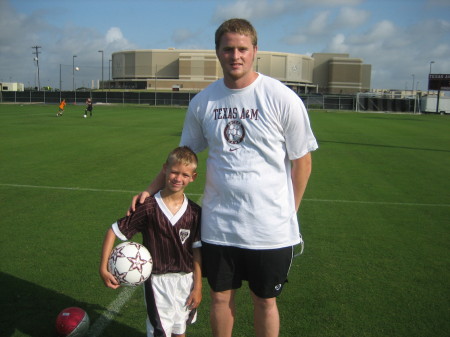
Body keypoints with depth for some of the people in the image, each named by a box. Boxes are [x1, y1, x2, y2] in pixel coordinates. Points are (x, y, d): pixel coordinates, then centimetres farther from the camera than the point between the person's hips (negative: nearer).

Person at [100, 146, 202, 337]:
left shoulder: (195, 212, -7)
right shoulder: (148, 208, -15)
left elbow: (196, 250, -3)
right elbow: (114, 231, -10)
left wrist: (198, 286, -1)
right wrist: (103, 268, -15)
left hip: (186, 280, 3)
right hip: (158, 281, -3)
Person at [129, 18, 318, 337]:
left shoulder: (282, 98, -10)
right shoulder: (202, 102, 1)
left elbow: (302, 161, -2)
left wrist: (289, 215, -1)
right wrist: (150, 190, 3)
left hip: (270, 228, -2)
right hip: (217, 224, 3)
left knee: (265, 301, 15)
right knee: (220, 297, 17)